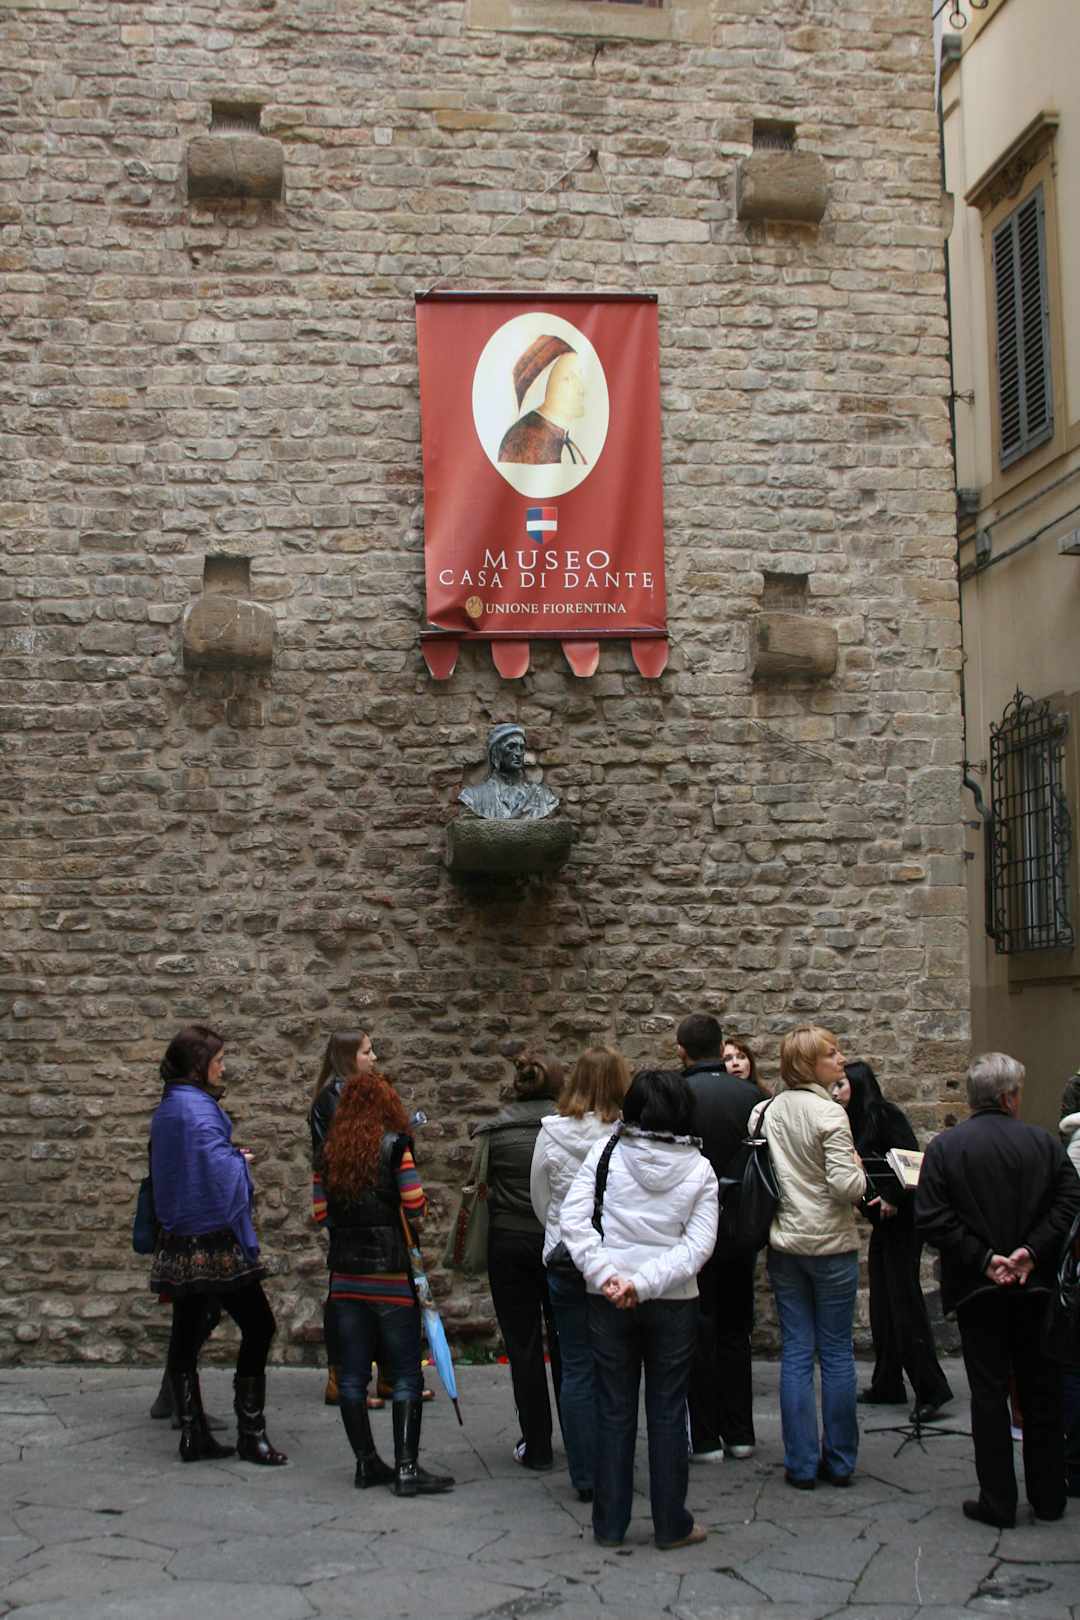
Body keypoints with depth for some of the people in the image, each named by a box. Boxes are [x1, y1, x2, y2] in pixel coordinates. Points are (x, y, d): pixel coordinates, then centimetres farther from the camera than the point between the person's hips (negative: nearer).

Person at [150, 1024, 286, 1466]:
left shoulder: (165, 1110, 13)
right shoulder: (199, 1110, -16)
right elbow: (224, 1175, -24)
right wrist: (241, 1161, -6)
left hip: (177, 1243, 9)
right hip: (215, 1244, -9)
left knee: (186, 1336, 9)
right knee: (257, 1326, -1)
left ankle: (194, 1437, 14)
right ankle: (250, 1434, 0)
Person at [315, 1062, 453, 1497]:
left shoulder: (329, 1152, 6)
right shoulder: (395, 1145, -8)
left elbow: (320, 1213, 7)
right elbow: (416, 1206, -10)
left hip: (345, 1273, 4)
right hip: (391, 1272, -4)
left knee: (353, 1373, 9)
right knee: (405, 1374, 2)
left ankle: (366, 1462, 15)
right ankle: (406, 1468, -1)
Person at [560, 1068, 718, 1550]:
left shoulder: (605, 1152, -5)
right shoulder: (699, 1169, -3)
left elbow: (574, 1220, -11)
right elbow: (699, 1244, -10)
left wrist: (605, 1275, -13)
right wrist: (646, 1282, -15)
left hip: (608, 1302, 0)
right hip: (674, 1304, 0)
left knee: (614, 1411, 10)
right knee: (667, 1413, 9)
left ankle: (610, 1523, 17)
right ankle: (671, 1524, 15)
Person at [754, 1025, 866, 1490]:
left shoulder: (766, 1111, 3)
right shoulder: (828, 1114, -15)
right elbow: (846, 1185, -19)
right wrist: (861, 1172, 0)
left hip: (784, 1245, 5)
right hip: (830, 1244, -5)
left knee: (795, 1353, 7)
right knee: (837, 1353, 6)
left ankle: (801, 1465, 10)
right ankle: (839, 1462, 14)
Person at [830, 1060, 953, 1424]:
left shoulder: (885, 1114, -10)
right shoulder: (857, 1123, 15)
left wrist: (893, 1197, -27)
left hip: (900, 1217, -9)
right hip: (882, 1221, 9)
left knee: (904, 1299, -10)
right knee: (882, 1304, 11)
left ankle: (931, 1390, -8)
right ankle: (888, 1385, 18)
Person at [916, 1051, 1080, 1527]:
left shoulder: (944, 1147, -6)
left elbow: (932, 1218, -13)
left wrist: (982, 1259, -10)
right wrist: (1031, 1250, -13)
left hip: (977, 1290, -1)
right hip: (1036, 1287, 1)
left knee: (989, 1394, 5)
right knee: (1042, 1391, 13)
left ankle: (998, 1501, 8)